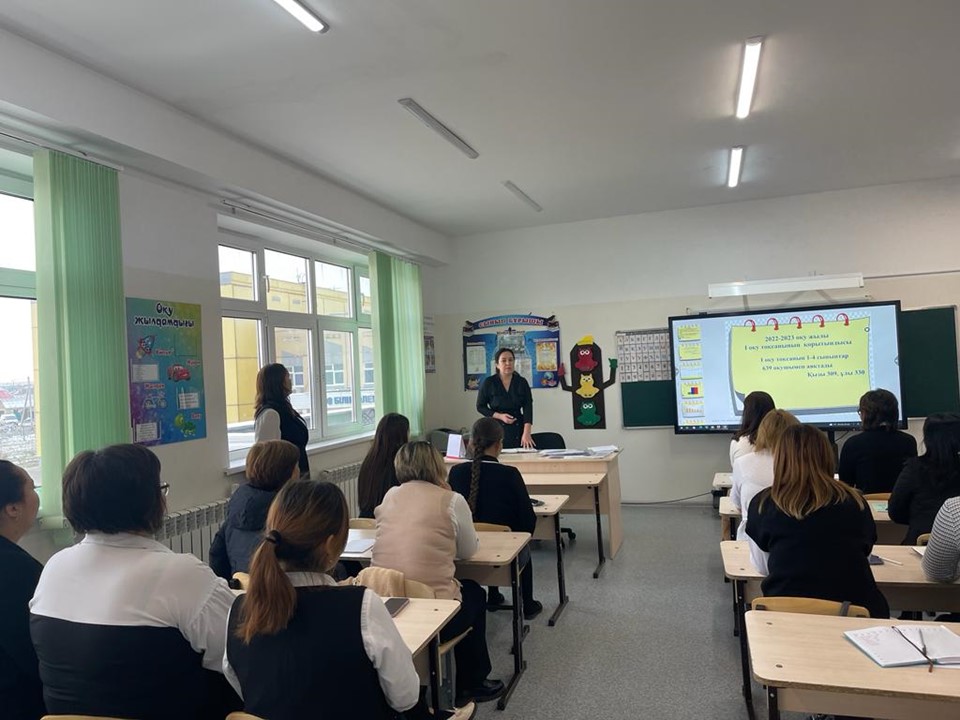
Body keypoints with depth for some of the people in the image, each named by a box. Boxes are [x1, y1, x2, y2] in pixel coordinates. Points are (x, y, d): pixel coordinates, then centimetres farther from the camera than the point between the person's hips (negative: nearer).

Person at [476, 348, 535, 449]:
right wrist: (500, 416, -10)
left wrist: (526, 433, -18)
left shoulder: (522, 382, 0)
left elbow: (528, 408, -6)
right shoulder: (489, 383, -3)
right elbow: (480, 407, 4)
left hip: (517, 429, 1)